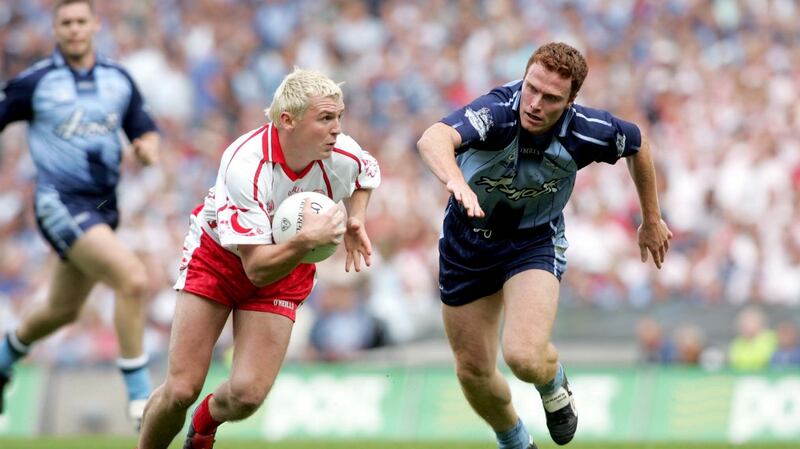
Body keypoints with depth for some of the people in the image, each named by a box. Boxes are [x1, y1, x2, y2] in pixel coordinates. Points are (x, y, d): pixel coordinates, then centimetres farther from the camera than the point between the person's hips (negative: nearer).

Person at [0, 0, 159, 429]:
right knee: (134, 280, -23)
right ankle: (140, 400, -16)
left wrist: (148, 146, -11)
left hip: (103, 207, 6)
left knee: (62, 310, 21)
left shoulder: (119, 80, 7)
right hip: (61, 203, -6)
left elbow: (144, 128, 11)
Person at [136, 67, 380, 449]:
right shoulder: (245, 167, -36)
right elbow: (256, 268, -36)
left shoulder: (342, 155, -21)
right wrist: (306, 240, -52)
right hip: (217, 256, -3)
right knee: (181, 389, -11)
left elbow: (367, 171, 10)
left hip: (287, 266, 3)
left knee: (248, 394, -11)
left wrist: (355, 221, -7)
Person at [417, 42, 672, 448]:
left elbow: (637, 143, 1)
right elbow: (433, 138, -54)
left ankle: (554, 384, 14)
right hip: (468, 237, 1)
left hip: (535, 242, 0)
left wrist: (651, 220, 12)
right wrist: (455, 180, -75)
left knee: (525, 358, -25)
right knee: (473, 372, 10)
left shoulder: (585, 132, -23)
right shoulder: (496, 113, -33)